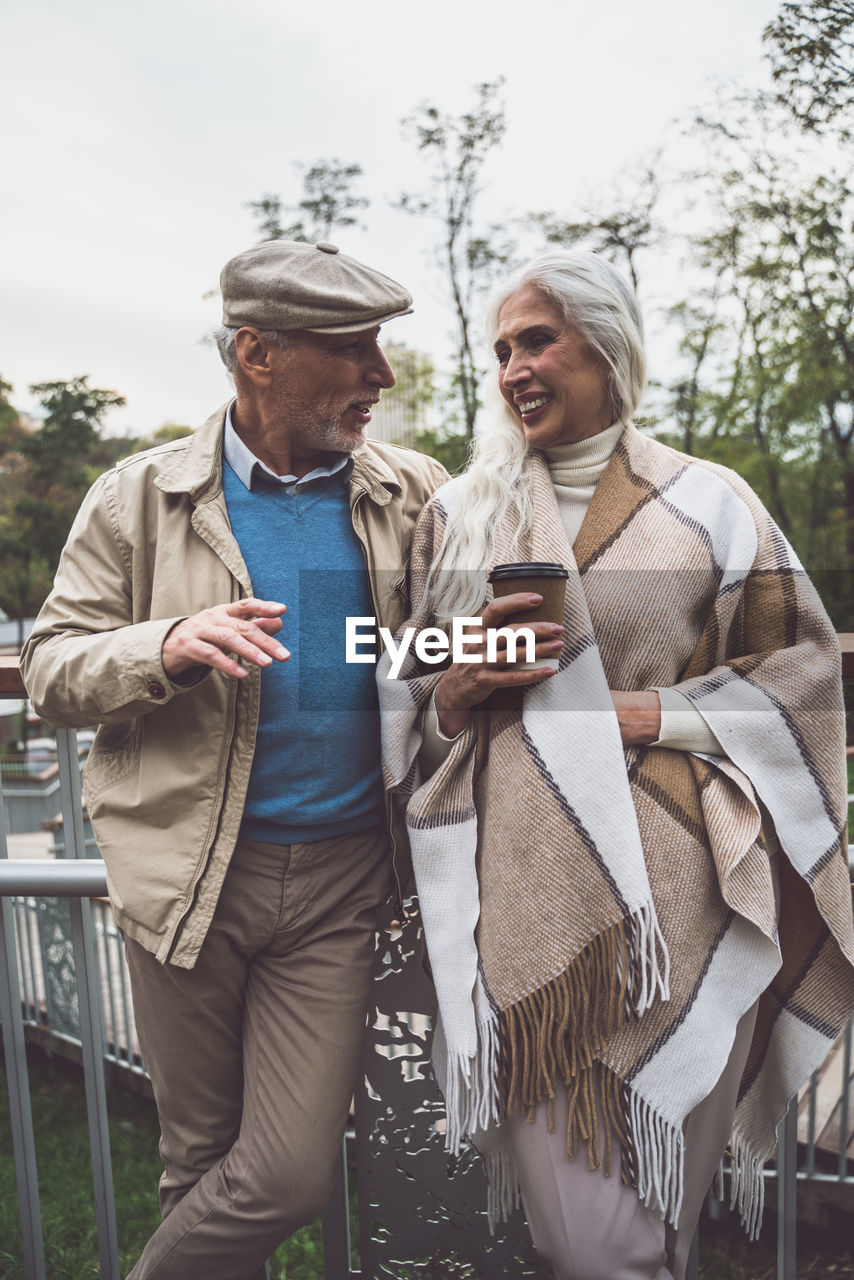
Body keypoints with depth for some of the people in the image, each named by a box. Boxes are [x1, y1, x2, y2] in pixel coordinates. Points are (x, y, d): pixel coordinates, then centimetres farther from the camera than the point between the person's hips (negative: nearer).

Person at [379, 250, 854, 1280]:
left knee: (657, 1183, 9)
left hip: (669, 894, -1)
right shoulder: (458, 512, 9)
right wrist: (455, 686, -10)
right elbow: (403, 699, 13)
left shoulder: (705, 504, 4)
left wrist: (659, 713, -8)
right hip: (521, 891, 1)